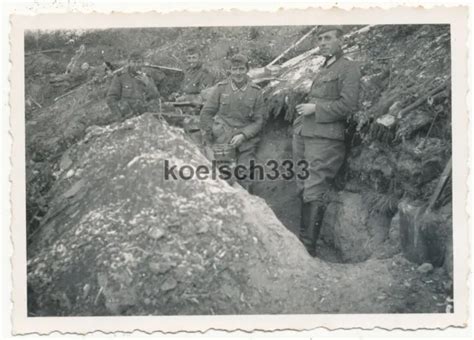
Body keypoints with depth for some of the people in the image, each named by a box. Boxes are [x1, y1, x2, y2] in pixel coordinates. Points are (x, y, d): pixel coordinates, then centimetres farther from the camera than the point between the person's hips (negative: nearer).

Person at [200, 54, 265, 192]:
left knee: (245, 179, -2)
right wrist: (208, 138, 1)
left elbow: (258, 121, 3)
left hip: (246, 139, 1)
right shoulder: (221, 88, 0)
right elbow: (206, 113, 7)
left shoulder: (255, 92, 1)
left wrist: (243, 135, -11)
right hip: (222, 137, 0)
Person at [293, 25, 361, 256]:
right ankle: (303, 239, 15)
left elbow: (348, 105, -13)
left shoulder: (348, 68, -3)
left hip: (325, 139, -8)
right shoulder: (323, 70, 22)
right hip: (304, 136, 8)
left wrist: (315, 108, -11)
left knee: (314, 194, -10)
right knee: (303, 191, 8)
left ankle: (308, 247, -6)